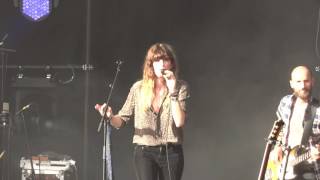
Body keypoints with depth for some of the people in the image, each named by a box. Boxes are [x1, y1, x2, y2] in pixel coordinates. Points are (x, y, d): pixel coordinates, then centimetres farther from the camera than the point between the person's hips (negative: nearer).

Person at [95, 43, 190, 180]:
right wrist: (110, 117, -18)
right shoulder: (139, 88, 1)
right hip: (145, 153, 0)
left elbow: (179, 122, -12)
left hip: (171, 153, 1)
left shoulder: (180, 87, -1)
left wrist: (173, 91, -17)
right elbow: (122, 120, 4)